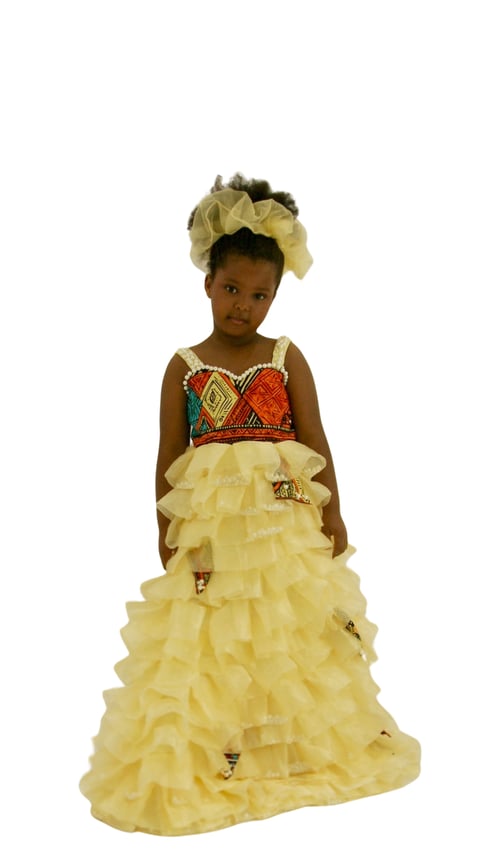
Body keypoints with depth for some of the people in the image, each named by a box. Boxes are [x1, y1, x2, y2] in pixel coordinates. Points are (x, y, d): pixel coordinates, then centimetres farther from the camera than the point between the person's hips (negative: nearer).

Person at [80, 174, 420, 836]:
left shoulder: (286, 359, 2)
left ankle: (300, 748, 29)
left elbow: (315, 441, 2)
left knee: (292, 637, 11)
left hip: (287, 521, 1)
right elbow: (169, 456, 3)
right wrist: (167, 530, 1)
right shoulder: (185, 366, 2)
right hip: (210, 526, 0)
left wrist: (331, 513, -2)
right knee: (208, 644, 3)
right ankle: (211, 756, 18)